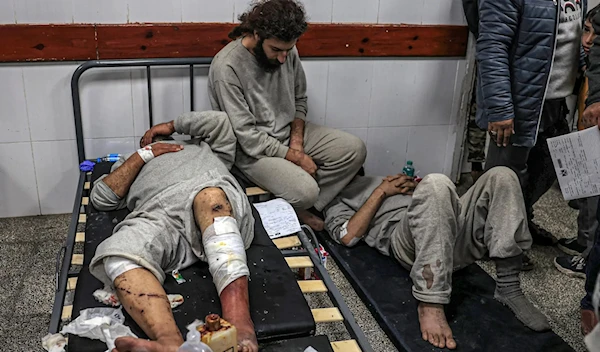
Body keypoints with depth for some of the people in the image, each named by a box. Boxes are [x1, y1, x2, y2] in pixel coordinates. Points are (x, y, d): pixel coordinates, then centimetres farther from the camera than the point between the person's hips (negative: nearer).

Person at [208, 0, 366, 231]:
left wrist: (297, 138, -7)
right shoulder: (227, 67, -25)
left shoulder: (287, 51, -5)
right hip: (253, 150, -7)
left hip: (290, 131, 7)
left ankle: (300, 207, -3)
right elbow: (247, 136, -23)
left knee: (355, 149, -10)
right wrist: (296, 158, -19)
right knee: (305, 191, -30)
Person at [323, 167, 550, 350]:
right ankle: (430, 302, -39)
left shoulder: (379, 180, 41)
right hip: (406, 240, -6)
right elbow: (349, 236, 0)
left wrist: (413, 187, 10)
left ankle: (508, 287, -18)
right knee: (435, 183, -35)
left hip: (452, 228, 6)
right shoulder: (337, 201, 25)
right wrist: (381, 191, 4)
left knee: (501, 177, -13)